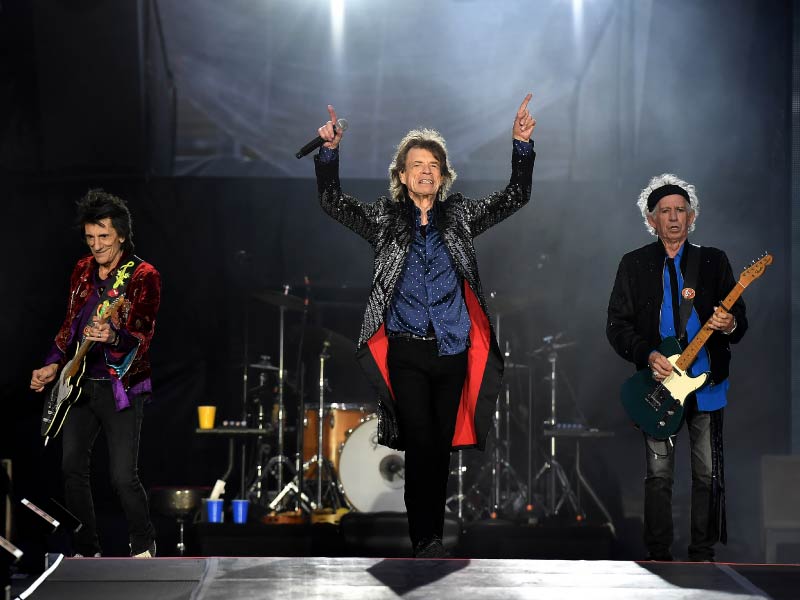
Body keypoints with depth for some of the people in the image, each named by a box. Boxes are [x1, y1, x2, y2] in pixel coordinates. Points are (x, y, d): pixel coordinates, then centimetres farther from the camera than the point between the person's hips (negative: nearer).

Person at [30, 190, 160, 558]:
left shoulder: (143, 277, -10)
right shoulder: (82, 271, 10)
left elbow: (141, 338, -18)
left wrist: (112, 337, -37)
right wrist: (53, 366, 9)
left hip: (121, 387, -6)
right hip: (80, 383, 6)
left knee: (123, 476, -10)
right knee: (72, 468, 5)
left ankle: (144, 546, 11)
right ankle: (87, 550, 18)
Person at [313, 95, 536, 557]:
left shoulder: (460, 216, 10)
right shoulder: (384, 219, 7)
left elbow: (515, 198, 4)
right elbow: (334, 202, -3)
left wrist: (522, 145, -10)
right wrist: (330, 151, -18)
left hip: (453, 351, 2)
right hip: (406, 350, -2)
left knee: (441, 447, 7)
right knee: (420, 444, -13)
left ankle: (431, 536, 16)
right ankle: (426, 541, -12)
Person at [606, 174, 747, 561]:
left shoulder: (714, 261, 7)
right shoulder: (633, 265, 6)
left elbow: (738, 318, 5)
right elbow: (616, 325, 2)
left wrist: (730, 325, -19)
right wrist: (647, 355, -14)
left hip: (707, 383, 1)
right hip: (658, 382, -1)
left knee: (708, 474, 2)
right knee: (659, 474, 1)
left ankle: (702, 553, 12)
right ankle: (658, 555, 10)